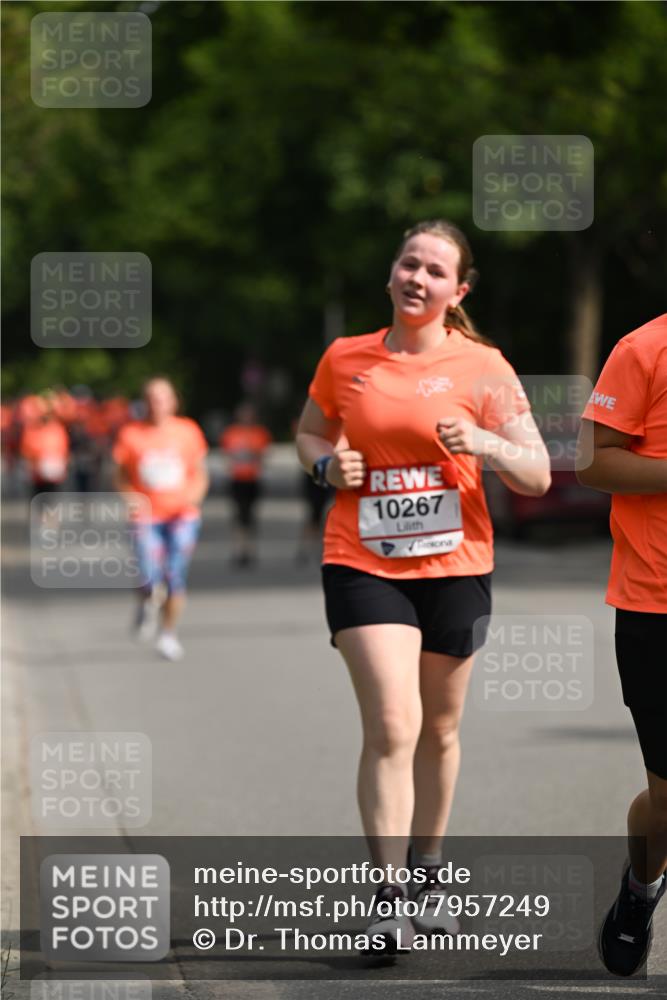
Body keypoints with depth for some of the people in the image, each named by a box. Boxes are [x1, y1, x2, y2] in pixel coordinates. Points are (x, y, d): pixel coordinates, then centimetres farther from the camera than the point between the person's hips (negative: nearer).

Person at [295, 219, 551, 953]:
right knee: (391, 727, -15)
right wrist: (329, 465, -3)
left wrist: (484, 443, -22)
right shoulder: (345, 358, 2)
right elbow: (309, 433, 20)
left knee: (438, 730, 13)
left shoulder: (483, 368, -2)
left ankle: (427, 874, 34)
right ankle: (389, 898, -14)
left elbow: (537, 477, -3)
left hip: (454, 566, 1)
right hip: (363, 563, -1)